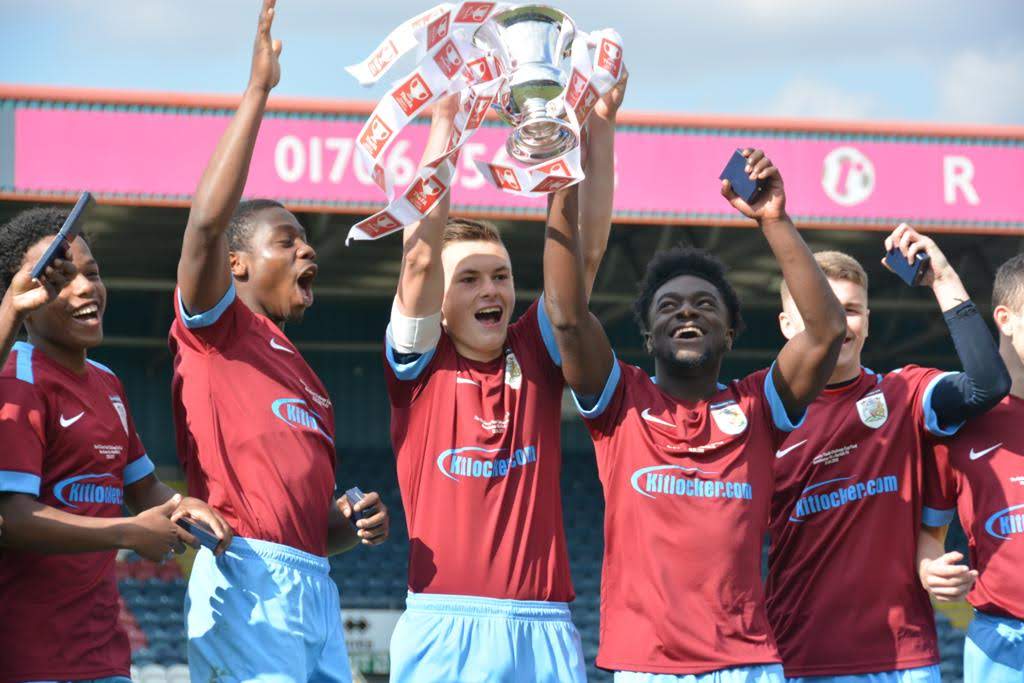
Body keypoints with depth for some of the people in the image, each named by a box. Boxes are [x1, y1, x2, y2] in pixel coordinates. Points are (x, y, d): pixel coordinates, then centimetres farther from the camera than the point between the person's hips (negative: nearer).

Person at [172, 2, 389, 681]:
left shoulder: (308, 382, 28)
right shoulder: (217, 328, 6)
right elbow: (208, 220, -13)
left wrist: (353, 526, 8)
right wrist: (258, 90, -12)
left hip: (315, 590, 8)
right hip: (247, 578, -8)